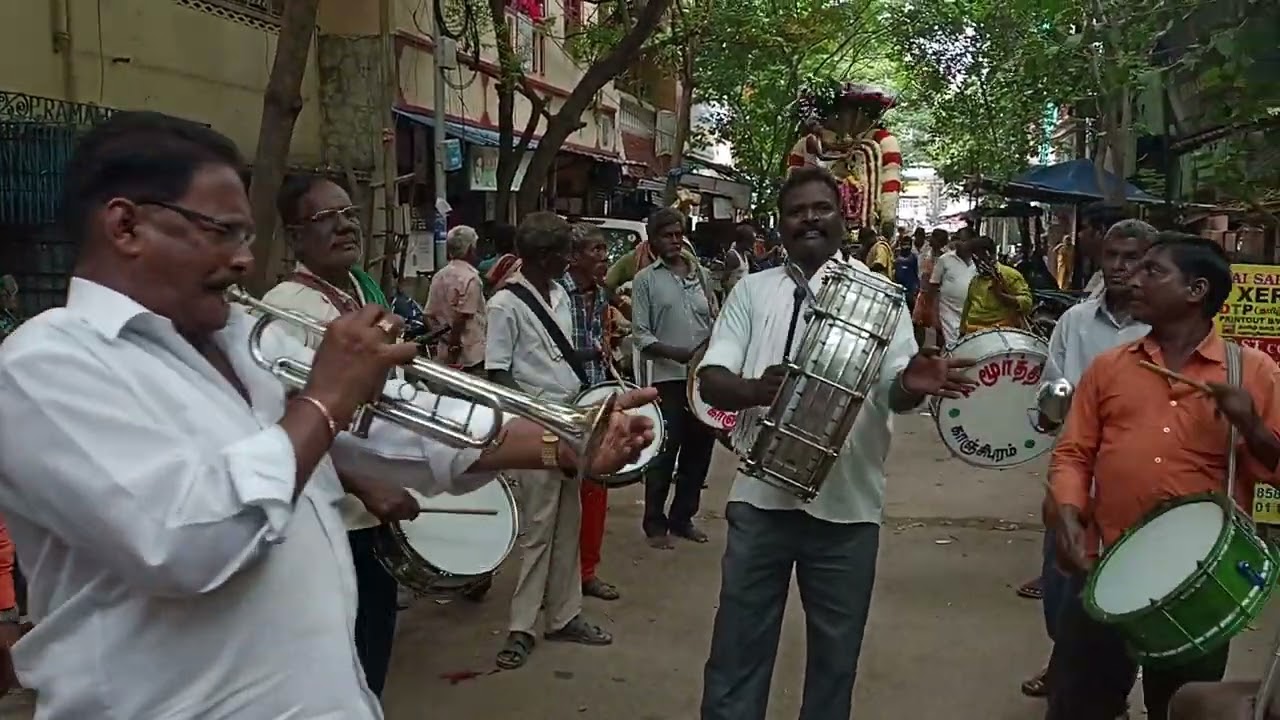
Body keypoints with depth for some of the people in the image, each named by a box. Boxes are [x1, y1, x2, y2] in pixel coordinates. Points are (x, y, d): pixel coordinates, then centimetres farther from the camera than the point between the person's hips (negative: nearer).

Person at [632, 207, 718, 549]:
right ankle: (655, 524, 14)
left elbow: (714, 321, 13)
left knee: (699, 449, 11)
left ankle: (682, 517, 26)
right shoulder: (645, 279, -1)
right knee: (664, 453, 0)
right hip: (665, 378, -5)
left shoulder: (702, 275, 12)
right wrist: (676, 353, -19)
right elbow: (641, 334, -6)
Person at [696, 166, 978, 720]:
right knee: (738, 647, 10)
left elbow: (895, 389, -5)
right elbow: (711, 380, -1)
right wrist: (756, 388, -24)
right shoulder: (752, 290, 5)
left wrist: (916, 383, -30)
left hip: (847, 503, 0)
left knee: (835, 652, 14)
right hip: (761, 497, 1)